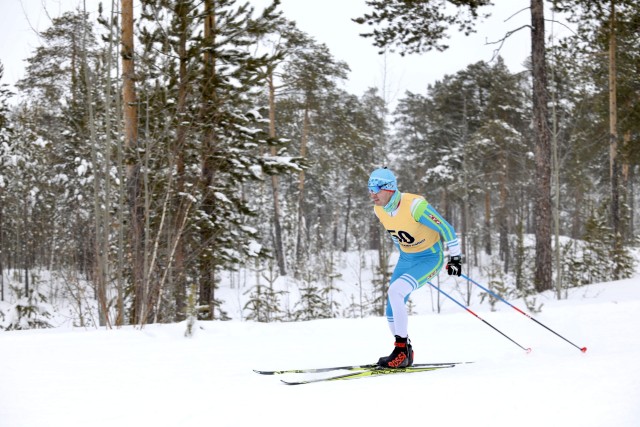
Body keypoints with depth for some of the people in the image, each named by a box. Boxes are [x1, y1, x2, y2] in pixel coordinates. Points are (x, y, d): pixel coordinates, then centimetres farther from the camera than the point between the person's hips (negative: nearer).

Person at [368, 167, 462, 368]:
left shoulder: (414, 206, -28)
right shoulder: (379, 210, -5)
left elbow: (446, 228, -19)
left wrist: (455, 258, -13)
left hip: (431, 257, -8)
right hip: (406, 258, 8)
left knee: (395, 291, -25)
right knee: (392, 306, -1)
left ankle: (401, 350, -17)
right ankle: (404, 353, 15)